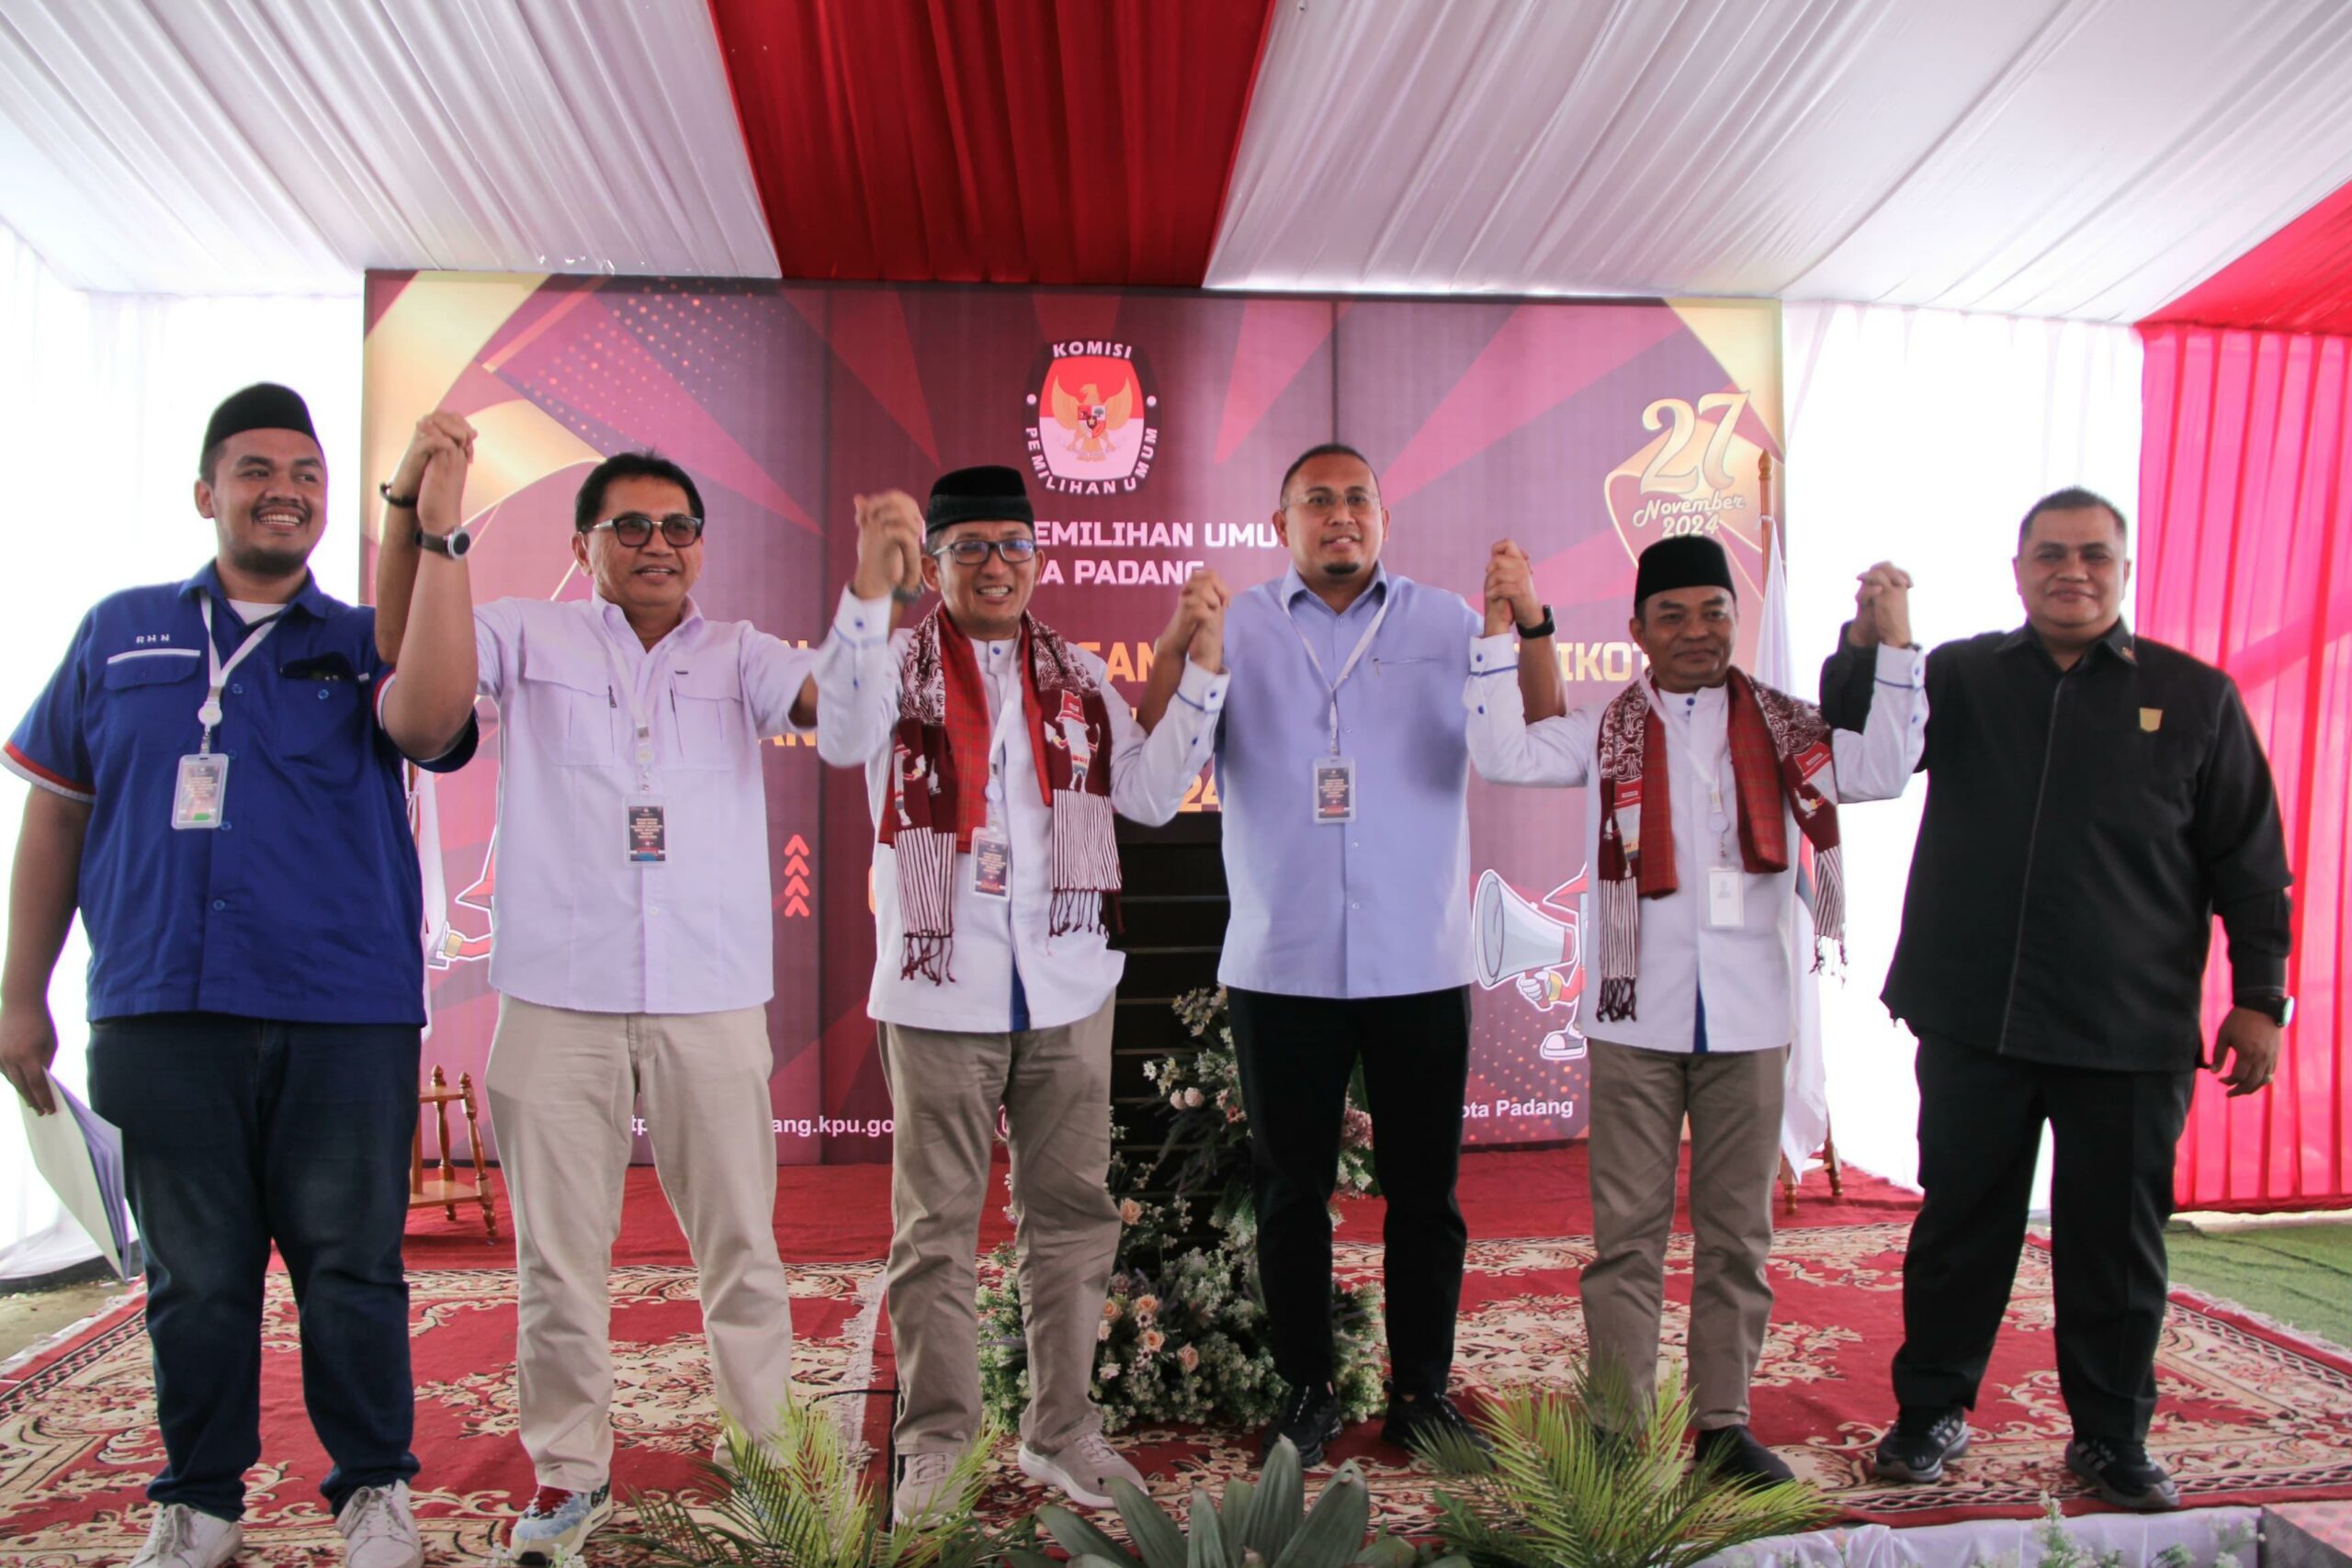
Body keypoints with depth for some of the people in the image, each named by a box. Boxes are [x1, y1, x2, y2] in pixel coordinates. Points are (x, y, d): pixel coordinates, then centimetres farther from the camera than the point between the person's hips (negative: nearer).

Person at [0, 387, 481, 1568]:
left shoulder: (364, 641, 6)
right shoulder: (120, 632, 11)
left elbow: (429, 721, -18)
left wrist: (436, 536, -21)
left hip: (345, 1020, -1)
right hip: (160, 1017, 2)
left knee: (351, 1268, 5)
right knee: (194, 1275, 11)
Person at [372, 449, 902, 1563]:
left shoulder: (737, 655, 10)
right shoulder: (531, 640, 9)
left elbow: (833, 697, -6)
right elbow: (407, 649, -4)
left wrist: (870, 585, -21)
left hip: (713, 1001, 1)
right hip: (558, 999, 0)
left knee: (740, 1245, 7)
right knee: (558, 1254, 9)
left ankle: (765, 1456, 20)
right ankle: (568, 1475, 23)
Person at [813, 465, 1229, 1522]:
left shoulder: (1078, 678, 11)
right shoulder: (899, 664, 1)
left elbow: (1151, 794, 4)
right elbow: (844, 740, -21)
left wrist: (1202, 664, -2)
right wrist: (868, 589, -27)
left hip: (1066, 986, 4)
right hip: (938, 988, -3)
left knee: (1073, 1213, 10)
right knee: (937, 1227, 4)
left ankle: (1060, 1428, 25)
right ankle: (936, 1443, 18)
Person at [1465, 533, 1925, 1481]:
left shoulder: (1783, 729, 9)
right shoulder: (1606, 732, 5)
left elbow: (1881, 771, -2)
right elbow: (1503, 754, -6)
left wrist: (1891, 647, -5)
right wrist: (1506, 629, -9)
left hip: (1750, 1015, 2)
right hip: (1636, 1014, -1)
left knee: (1738, 1229, 10)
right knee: (1627, 1228, 4)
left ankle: (1724, 1421, 22)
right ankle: (1620, 1423, 13)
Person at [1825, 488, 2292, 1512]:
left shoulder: (2195, 696, 4)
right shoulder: (1961, 677, 7)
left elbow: (2249, 861, 6)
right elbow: (1851, 732, 3)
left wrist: (2258, 996, 2)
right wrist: (1866, 642, -15)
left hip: (2130, 1035, -1)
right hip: (1972, 1022, 1)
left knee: (2118, 1241, 8)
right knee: (1959, 1223, 11)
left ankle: (2112, 1438, 25)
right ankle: (1931, 1412, 25)